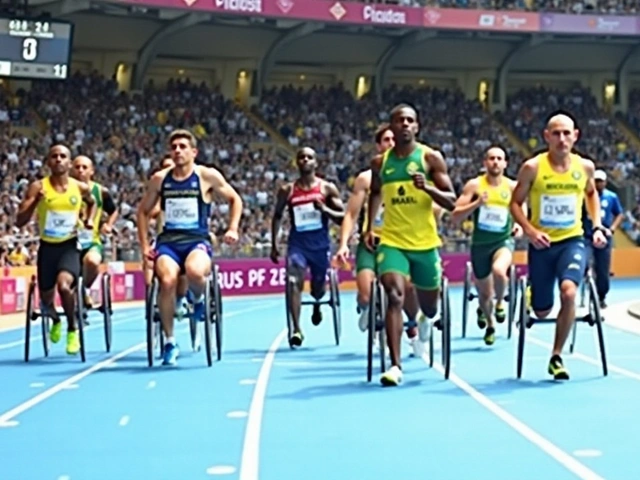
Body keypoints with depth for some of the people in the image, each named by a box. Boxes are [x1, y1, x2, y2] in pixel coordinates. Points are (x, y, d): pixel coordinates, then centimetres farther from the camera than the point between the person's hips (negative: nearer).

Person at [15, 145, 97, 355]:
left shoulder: (81, 188, -2)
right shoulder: (38, 187, -8)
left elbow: (92, 203, 23)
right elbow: (19, 222, -12)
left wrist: (90, 220, 5)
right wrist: (34, 201, -27)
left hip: (70, 245, -1)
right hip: (47, 246, 1)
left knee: (64, 285, -29)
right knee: (46, 299, 9)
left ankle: (72, 328, -3)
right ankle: (55, 321, 48)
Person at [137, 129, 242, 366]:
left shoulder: (207, 176, 2)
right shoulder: (160, 179, 9)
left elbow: (235, 199, 14)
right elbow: (143, 210, 21)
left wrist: (233, 228, 1)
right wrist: (144, 244, 11)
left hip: (197, 241, -2)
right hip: (168, 241, 2)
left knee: (194, 272, -38)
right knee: (168, 280, -31)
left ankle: (197, 298, 3)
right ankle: (169, 341, -12)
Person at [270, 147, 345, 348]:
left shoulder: (327, 188, 0)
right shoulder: (287, 190, 3)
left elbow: (344, 217, 0)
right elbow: (277, 216, 14)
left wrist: (325, 210, -19)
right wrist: (274, 245, 9)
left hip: (320, 244, 1)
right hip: (297, 243, 0)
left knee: (318, 286, 16)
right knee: (294, 282, -21)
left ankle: (317, 305, 54)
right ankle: (297, 329, -21)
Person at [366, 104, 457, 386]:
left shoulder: (431, 158, -3)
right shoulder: (380, 162, 5)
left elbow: (452, 202, -5)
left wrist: (427, 187, -23)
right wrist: (369, 228, 13)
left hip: (425, 242, 0)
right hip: (391, 241, 0)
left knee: (429, 305, 14)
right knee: (395, 295, -20)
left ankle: (425, 320, 53)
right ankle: (395, 365, -18)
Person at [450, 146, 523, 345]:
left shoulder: (513, 187, -2)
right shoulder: (474, 185, -6)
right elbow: (455, 217, -10)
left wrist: (520, 226, -8)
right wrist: (477, 203, -24)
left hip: (503, 241, -1)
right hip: (480, 243, 1)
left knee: (499, 270, -34)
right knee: (484, 293, 11)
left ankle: (500, 302, -2)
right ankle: (489, 325, 42)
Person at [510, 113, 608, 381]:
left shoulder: (585, 167, -2)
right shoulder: (532, 168, -11)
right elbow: (515, 202, -2)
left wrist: (597, 226, 9)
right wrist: (530, 230, -18)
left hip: (572, 241, 1)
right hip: (542, 245, -1)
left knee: (568, 292, -28)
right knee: (542, 312, 7)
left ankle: (556, 357, -10)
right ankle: (531, 292, 48)